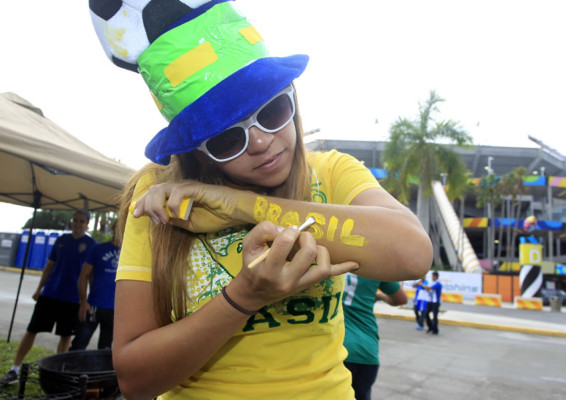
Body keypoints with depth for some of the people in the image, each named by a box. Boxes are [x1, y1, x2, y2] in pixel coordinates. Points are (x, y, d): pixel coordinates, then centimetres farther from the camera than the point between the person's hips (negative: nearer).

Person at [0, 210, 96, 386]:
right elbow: (49, 266, 14)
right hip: (49, 294, 3)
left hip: (72, 298, -3)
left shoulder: (91, 244, -3)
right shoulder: (61, 240, 8)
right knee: (31, 330, 3)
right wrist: (39, 289, 11)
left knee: (66, 335, 7)